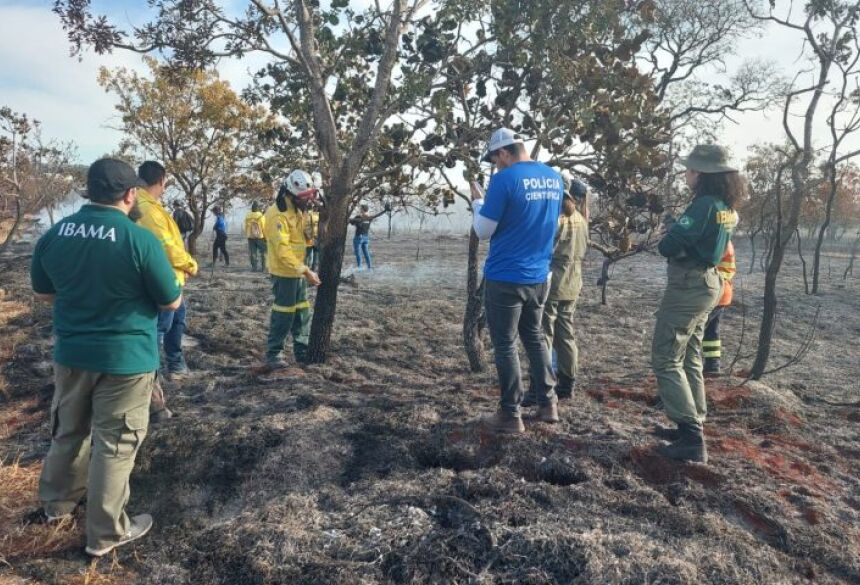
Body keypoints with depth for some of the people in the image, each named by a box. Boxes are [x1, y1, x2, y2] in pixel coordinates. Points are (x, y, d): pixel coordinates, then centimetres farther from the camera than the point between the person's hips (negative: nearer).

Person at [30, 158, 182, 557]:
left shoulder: (54, 234, -1)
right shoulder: (140, 239, -19)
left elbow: (43, 292, 13)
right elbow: (172, 302, -11)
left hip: (70, 352, 6)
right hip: (125, 357, -6)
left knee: (68, 431, 25)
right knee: (114, 444, 7)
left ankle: (57, 502, 46)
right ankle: (105, 533, 20)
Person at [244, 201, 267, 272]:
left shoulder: (247, 217, 1)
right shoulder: (261, 216, -11)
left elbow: (246, 227, 7)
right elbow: (264, 227, -9)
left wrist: (247, 235, 17)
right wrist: (265, 236, 1)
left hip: (250, 237, 3)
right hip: (260, 237, -3)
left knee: (252, 253, 6)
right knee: (263, 253, 7)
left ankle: (254, 267, 5)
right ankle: (263, 267, 6)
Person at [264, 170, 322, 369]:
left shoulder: (299, 209, 10)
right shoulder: (278, 214, -21)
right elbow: (283, 251, -26)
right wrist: (306, 271, -29)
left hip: (299, 271, 9)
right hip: (284, 273, -9)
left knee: (302, 313, 14)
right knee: (284, 314, -3)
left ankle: (302, 351, 24)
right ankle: (274, 354, 8)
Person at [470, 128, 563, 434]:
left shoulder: (505, 179, -15)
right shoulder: (554, 178, 7)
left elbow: (483, 231, -10)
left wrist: (477, 201, 7)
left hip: (505, 277, -7)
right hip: (539, 276, 7)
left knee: (505, 345, 4)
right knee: (535, 337, 20)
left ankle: (511, 415, 12)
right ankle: (548, 403, 25)